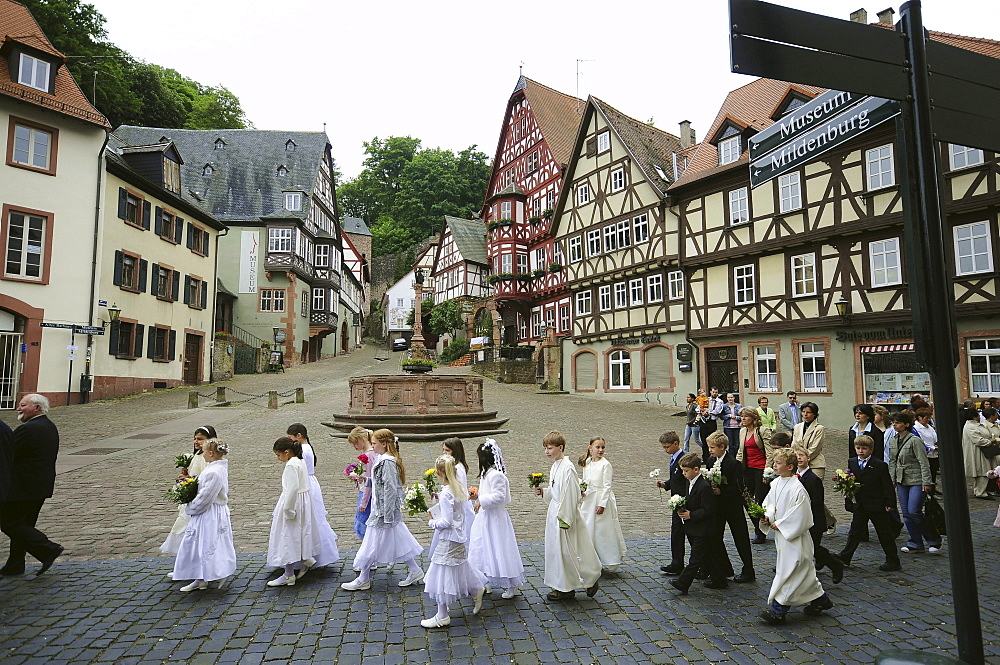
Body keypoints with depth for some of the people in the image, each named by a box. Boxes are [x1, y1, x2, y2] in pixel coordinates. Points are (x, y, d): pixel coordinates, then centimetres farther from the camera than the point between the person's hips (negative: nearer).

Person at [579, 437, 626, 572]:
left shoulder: (605, 464, -13)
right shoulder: (587, 462, 5)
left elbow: (607, 486, -14)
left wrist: (602, 504, -16)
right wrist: (583, 491, -6)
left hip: (602, 499, -6)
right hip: (589, 500, 6)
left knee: (603, 531, 1)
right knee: (588, 530, 13)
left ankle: (610, 561, 17)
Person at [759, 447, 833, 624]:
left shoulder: (797, 489, -22)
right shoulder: (775, 483, 3)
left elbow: (799, 516, -21)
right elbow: (770, 503, 11)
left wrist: (779, 524, -17)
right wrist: (767, 517, -7)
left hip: (794, 537, -8)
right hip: (781, 534, 8)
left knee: (788, 571, -3)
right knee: (804, 570, 21)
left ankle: (778, 609, 2)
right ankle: (820, 599, 38)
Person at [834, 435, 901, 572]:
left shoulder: (880, 465, -10)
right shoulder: (851, 462, 5)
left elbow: (888, 485, -9)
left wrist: (890, 503, -11)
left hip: (877, 505, -4)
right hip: (859, 505, 4)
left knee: (884, 533, 8)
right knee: (855, 531, 11)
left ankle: (893, 561, 20)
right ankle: (845, 556, 16)